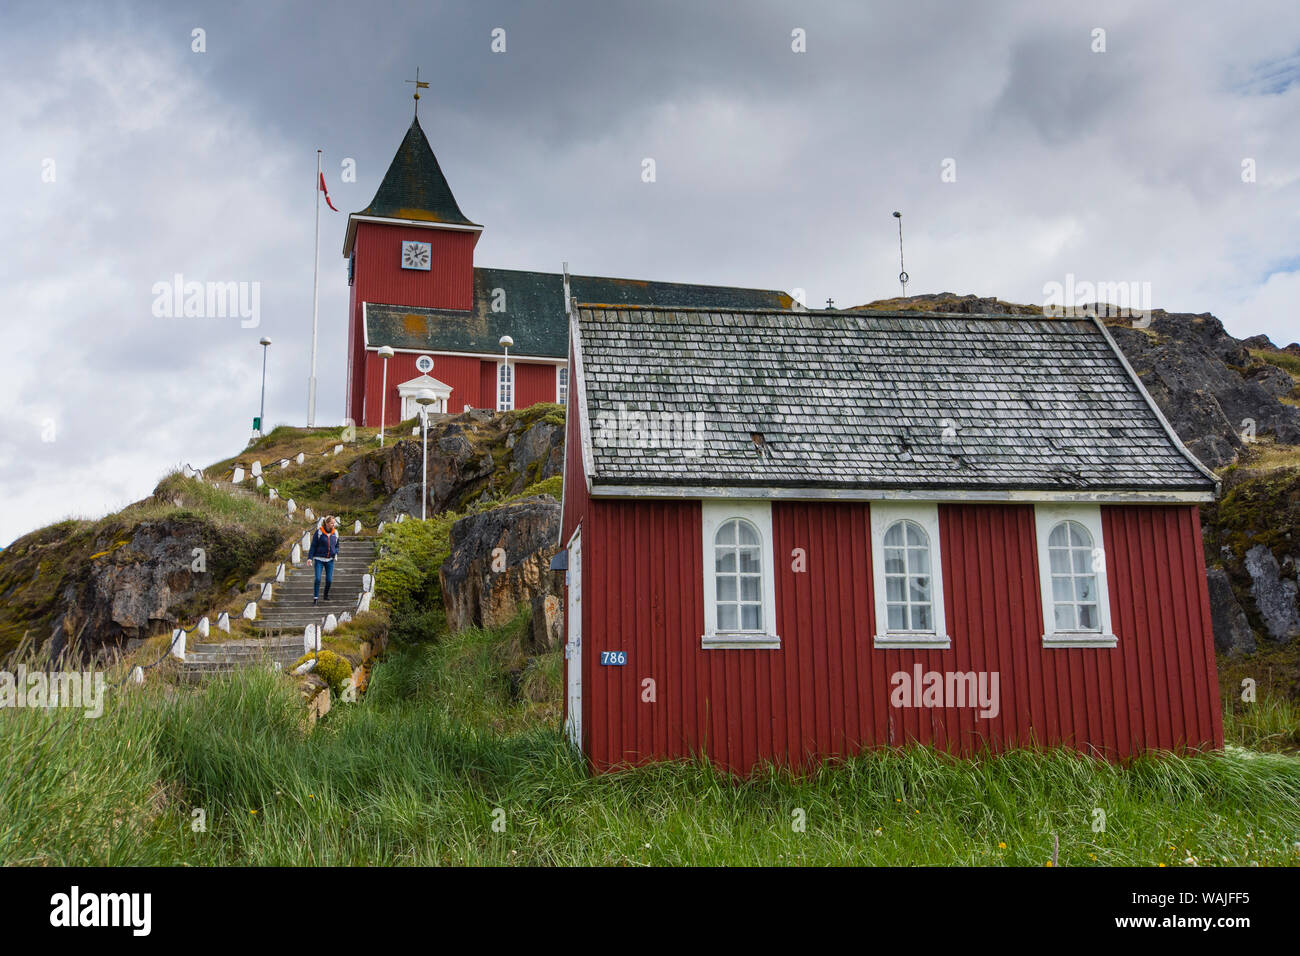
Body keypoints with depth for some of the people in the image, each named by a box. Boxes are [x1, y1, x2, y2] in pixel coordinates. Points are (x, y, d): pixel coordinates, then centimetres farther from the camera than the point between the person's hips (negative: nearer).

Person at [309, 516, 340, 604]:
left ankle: (326, 595, 26)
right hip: (319, 559, -3)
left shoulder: (335, 533, 4)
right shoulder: (319, 532, -7)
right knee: (318, 579, -11)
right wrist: (310, 557, -9)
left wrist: (336, 553, -2)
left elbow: (337, 546, 17)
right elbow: (313, 546, -3)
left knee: (329, 580, 2)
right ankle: (315, 598, -2)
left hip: (330, 560, 3)